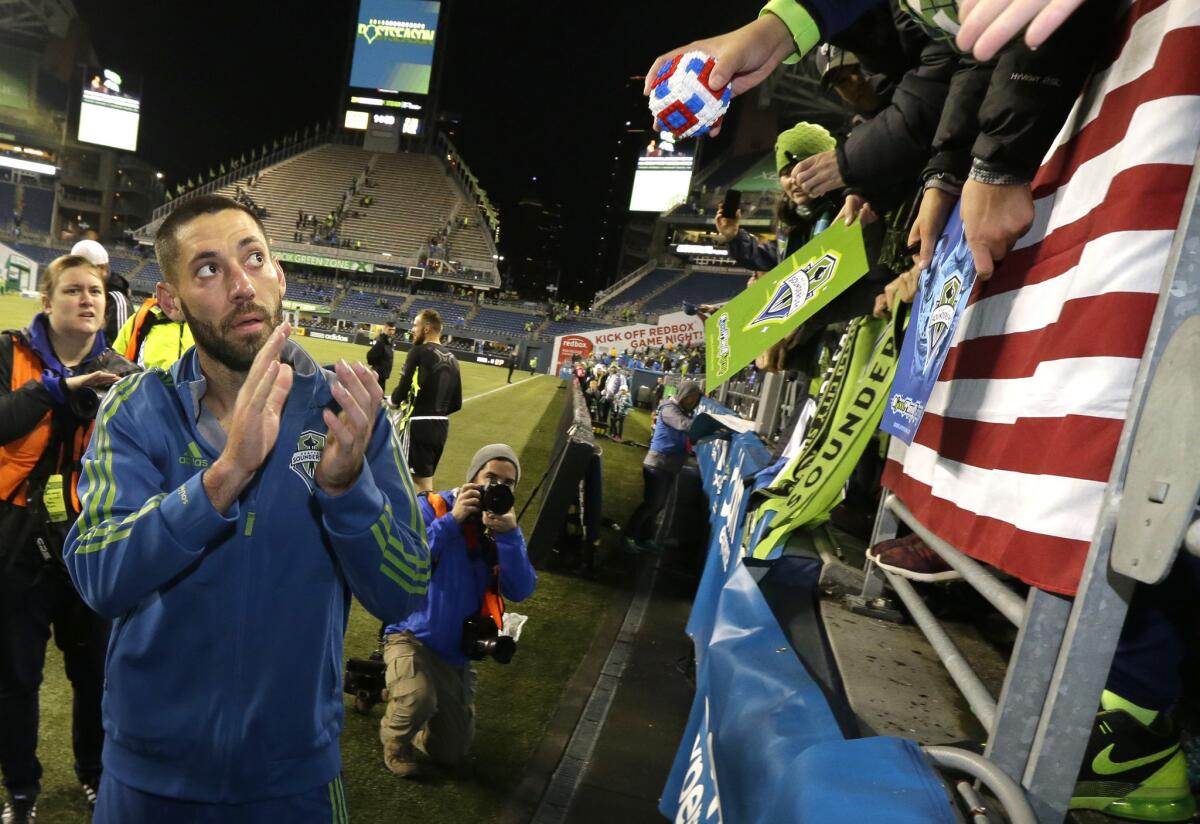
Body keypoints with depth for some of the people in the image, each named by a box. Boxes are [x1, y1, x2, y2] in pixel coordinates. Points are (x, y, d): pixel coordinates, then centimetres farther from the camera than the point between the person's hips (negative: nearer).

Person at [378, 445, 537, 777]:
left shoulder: (506, 528, -1)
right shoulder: (430, 508, -12)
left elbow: (521, 591, -14)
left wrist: (509, 535, -26)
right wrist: (452, 520, -27)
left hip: (457, 654, 5)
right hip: (412, 638, -5)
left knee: (451, 754, 14)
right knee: (419, 698, -36)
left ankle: (401, 691, 39)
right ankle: (394, 736, 1)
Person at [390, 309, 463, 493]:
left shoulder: (419, 352, -11)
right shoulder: (452, 359, 9)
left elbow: (403, 389, -16)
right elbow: (456, 404, 11)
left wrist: (393, 400, 5)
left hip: (420, 425, -7)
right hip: (442, 426, 7)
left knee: (422, 486, 0)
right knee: (425, 480, 20)